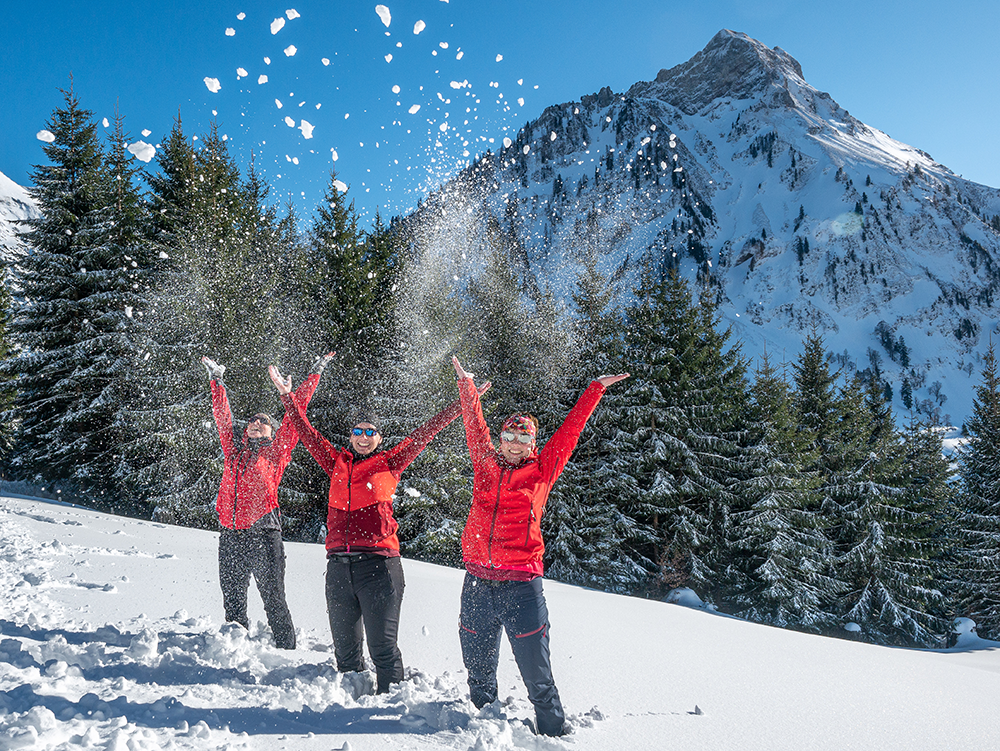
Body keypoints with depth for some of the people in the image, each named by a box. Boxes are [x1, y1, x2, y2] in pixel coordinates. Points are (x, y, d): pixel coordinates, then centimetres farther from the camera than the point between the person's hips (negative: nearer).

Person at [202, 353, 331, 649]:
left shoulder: (275, 452, 9)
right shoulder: (233, 450, 18)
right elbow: (223, 416, 25)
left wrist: (314, 376, 9)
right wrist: (216, 380, 28)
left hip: (263, 532, -4)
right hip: (230, 533, 4)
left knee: (273, 598, -3)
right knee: (232, 598, 10)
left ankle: (286, 651, 3)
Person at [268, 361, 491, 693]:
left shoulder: (389, 463, 9)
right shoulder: (337, 463, 16)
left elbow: (424, 434, 8)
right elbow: (307, 432, 23)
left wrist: (462, 404, 7)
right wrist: (288, 395, 25)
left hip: (378, 562, -4)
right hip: (339, 565, 4)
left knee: (382, 646, -5)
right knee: (345, 648, 13)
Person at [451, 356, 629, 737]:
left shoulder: (541, 471, 6)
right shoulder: (485, 463, 10)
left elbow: (569, 430, 9)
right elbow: (475, 424, 20)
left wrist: (595, 389, 12)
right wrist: (466, 383, 27)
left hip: (522, 584, -3)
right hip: (477, 582, 3)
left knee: (537, 675, -1)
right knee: (478, 669, 14)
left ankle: (554, 732, 13)